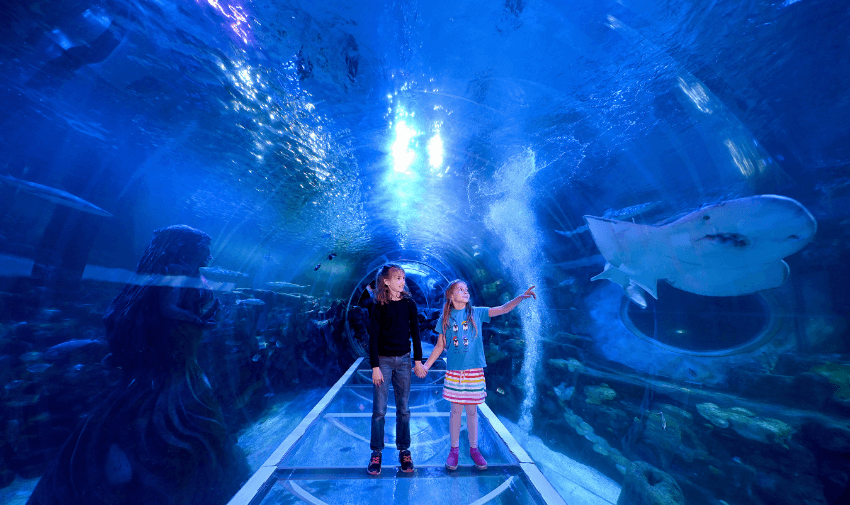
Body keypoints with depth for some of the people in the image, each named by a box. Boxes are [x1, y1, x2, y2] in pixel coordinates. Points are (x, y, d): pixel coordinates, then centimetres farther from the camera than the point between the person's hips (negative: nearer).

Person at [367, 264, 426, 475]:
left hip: (404, 360, 2)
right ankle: (376, 453, 26)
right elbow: (373, 338, -6)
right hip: (383, 360, -2)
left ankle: (404, 451, 29)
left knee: (403, 409, 12)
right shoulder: (378, 307, -7)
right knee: (379, 409, 6)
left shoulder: (409, 304, -1)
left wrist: (418, 360, 2)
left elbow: (415, 333, 3)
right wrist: (375, 366, -9)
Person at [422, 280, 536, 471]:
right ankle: (454, 449, 32)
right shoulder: (445, 318, 0)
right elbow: (440, 346, 5)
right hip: (454, 371, 0)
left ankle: (474, 449, 34)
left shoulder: (476, 313, -2)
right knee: (456, 410, 11)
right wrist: (426, 365, 3)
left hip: (474, 371, 0)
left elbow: (503, 309, -8)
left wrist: (521, 297, -22)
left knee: (472, 411, 13)